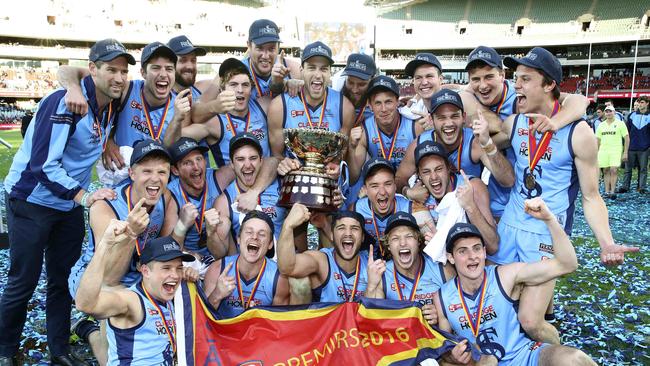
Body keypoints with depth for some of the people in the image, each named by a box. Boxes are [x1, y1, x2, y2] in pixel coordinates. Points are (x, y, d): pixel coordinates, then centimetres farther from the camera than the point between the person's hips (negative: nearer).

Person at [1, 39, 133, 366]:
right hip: (31, 202, -6)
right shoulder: (63, 103, -24)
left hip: (70, 205, 7)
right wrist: (84, 196, -36)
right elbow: (44, 165, -29)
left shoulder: (111, 105, 0)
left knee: (63, 279, 14)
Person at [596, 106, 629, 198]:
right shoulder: (601, 125, 14)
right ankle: (607, 191, 8)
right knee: (606, 171, 4)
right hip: (603, 151, 4)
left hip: (616, 151, -3)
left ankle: (612, 191, -8)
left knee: (614, 170, -13)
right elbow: (598, 140, 18)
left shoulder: (620, 123, 3)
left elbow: (627, 138, 2)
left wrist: (625, 152, -4)